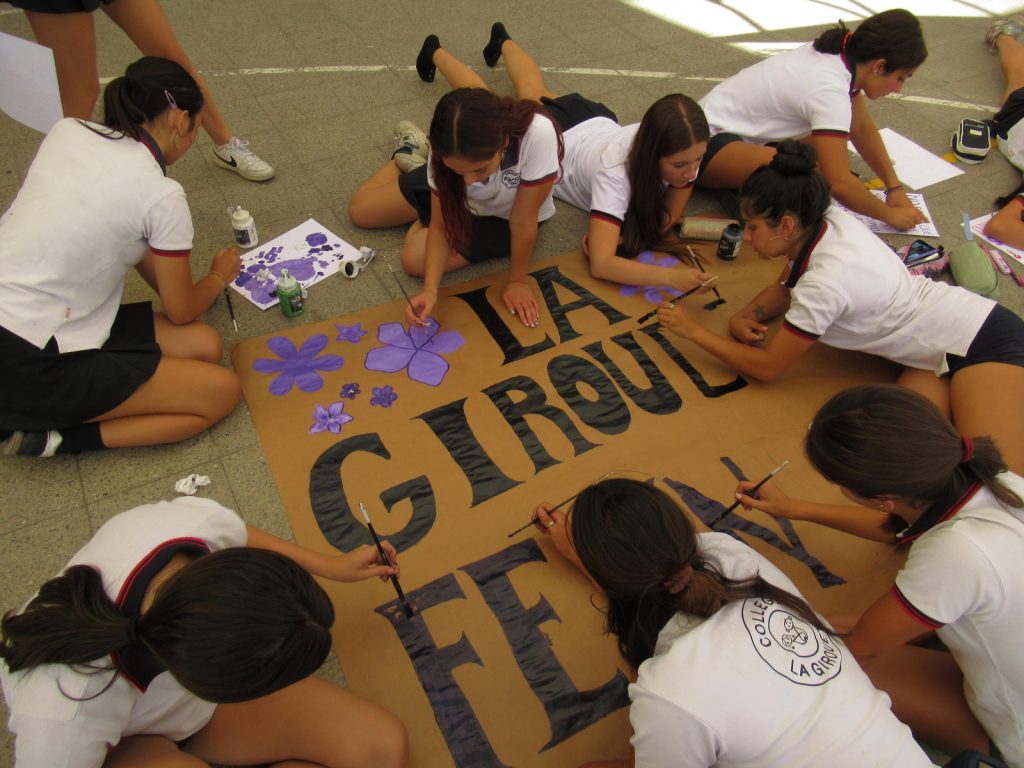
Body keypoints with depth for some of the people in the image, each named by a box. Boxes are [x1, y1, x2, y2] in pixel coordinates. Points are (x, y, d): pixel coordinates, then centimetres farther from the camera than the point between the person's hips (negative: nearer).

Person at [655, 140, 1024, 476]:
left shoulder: (825, 282, -31)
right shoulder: (825, 220, -9)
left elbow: (767, 366, -17)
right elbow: (785, 288, 12)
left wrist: (695, 331, -13)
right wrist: (744, 317, -8)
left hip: (986, 340, -8)